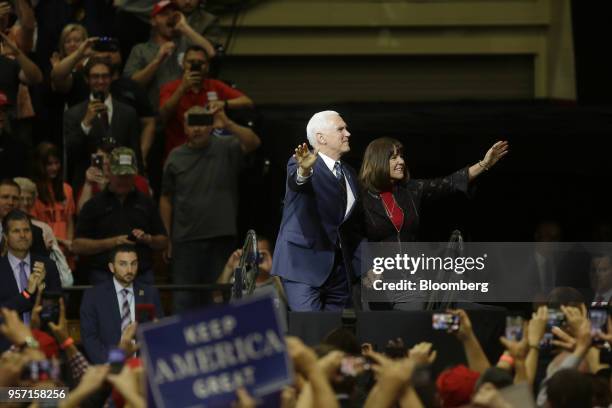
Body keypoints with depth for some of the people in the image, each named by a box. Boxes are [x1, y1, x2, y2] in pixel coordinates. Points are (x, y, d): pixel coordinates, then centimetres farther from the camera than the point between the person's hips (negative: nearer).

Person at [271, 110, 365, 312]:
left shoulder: (349, 174, 17)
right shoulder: (300, 165, -6)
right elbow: (296, 182, -31)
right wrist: (303, 171, -55)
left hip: (340, 268, 7)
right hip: (303, 264, -7)